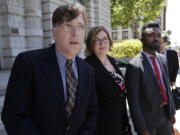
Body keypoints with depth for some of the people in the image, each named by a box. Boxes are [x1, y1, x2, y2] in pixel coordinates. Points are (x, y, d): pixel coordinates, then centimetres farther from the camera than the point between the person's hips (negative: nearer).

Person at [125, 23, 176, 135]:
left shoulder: (162, 59, 2)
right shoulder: (134, 66, -21)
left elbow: (167, 87, 10)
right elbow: (133, 101, -19)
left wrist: (172, 111, 12)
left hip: (166, 114, 6)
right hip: (148, 117, -6)